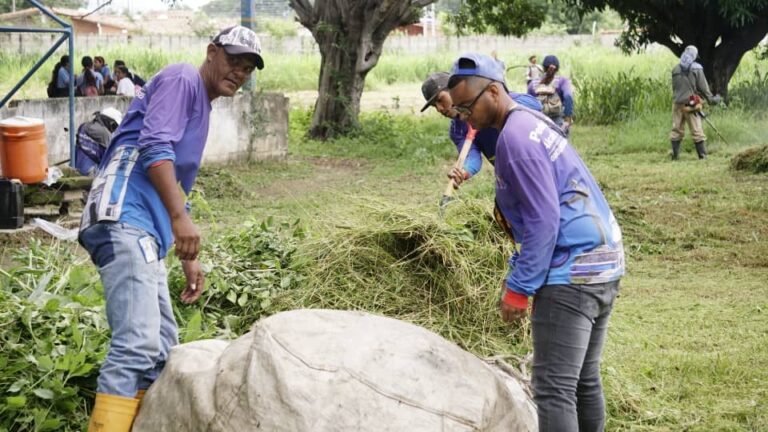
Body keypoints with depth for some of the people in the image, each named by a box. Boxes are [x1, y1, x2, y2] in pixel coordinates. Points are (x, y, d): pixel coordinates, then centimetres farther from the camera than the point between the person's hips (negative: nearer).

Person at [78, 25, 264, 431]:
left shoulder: (200, 107, 29)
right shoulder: (183, 79, 0)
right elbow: (154, 147, -16)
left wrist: (188, 258, 30)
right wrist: (180, 218, -24)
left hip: (143, 230, 11)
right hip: (123, 217, -11)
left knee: (160, 348, 12)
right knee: (138, 345, -22)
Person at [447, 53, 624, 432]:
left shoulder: (515, 138, -15)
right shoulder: (533, 122, 16)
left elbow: (543, 222, -19)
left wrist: (518, 289, -14)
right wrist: (517, 276, 21)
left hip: (570, 274, -10)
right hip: (604, 263, 10)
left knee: (553, 389, -8)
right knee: (585, 380, 16)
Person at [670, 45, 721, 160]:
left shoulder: (675, 69, 4)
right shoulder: (696, 69, -6)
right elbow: (703, 87, -5)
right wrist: (711, 99, 5)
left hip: (678, 103, 3)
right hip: (691, 103, -3)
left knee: (676, 130, 9)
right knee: (697, 131, 1)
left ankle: (675, 154, 8)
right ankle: (702, 155, 3)